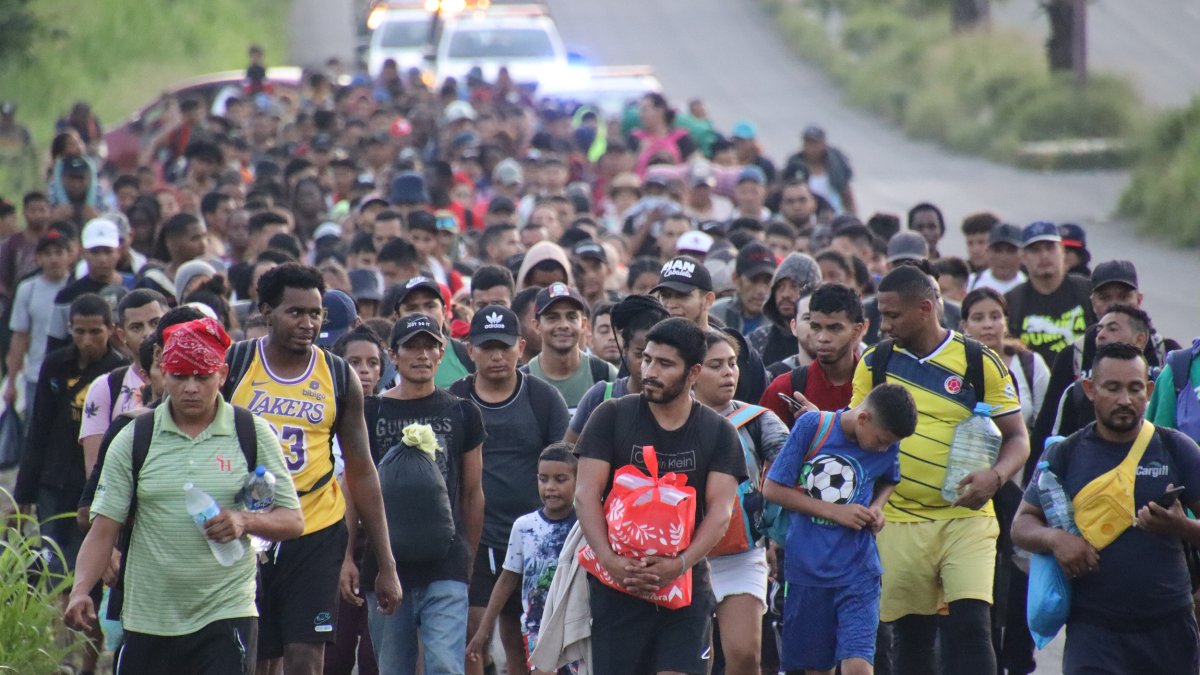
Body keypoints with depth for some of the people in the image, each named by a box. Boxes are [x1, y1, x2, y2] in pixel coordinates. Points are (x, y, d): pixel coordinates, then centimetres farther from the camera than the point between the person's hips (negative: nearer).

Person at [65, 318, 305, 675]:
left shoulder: (253, 434, 2)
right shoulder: (133, 439, 3)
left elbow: (293, 520, 3)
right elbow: (104, 528, 1)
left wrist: (246, 520, -18)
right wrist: (80, 589, -16)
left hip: (226, 616, -2)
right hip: (146, 622, 2)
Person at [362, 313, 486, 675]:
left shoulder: (462, 414, 8)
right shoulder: (372, 413, 6)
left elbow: (472, 494, 13)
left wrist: (469, 561, 11)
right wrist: (348, 557, 0)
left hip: (446, 567, -1)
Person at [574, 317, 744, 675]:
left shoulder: (718, 432, 5)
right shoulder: (612, 417, 3)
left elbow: (720, 511, -3)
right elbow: (586, 494, -3)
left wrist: (680, 564, -20)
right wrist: (610, 560, -18)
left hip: (685, 582, 0)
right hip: (617, 583, 0)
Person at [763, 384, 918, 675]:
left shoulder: (888, 445, 0)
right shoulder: (812, 426, -9)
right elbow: (772, 488, -7)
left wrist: (877, 507, 0)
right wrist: (835, 511, -12)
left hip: (858, 571, 1)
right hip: (808, 566, 0)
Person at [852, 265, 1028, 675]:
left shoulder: (979, 363, -1)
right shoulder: (875, 363, 7)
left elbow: (1017, 437, 1)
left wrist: (994, 476, -17)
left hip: (967, 519, -3)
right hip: (899, 522, 3)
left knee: (970, 623, -16)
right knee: (910, 635, 7)